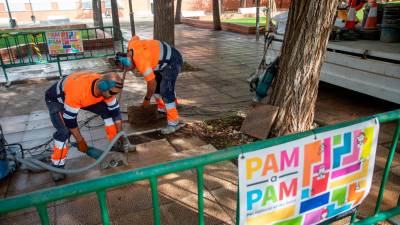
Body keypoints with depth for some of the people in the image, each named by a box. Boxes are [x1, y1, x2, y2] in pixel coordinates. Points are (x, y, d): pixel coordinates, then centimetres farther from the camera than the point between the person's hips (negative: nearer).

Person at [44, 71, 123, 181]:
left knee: (107, 110, -8)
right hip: (56, 98, -5)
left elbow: (115, 111, -13)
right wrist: (80, 141, -22)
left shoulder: (107, 88, -26)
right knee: (64, 130, -25)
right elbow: (69, 119, -33)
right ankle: (57, 165, -5)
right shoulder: (77, 90, -44)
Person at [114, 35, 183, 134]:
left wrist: (147, 99, -5)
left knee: (166, 91, -17)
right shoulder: (132, 44, -4)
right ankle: (162, 109, 34)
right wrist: (127, 54, 18)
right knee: (157, 85, 17)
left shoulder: (141, 62, -29)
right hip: (165, 59, 11)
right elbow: (135, 37, 21)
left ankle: (173, 123, -12)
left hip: (173, 62, -11)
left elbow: (152, 83, -21)